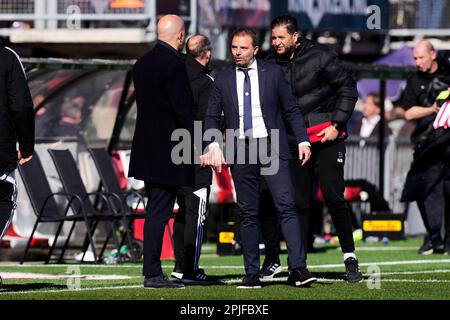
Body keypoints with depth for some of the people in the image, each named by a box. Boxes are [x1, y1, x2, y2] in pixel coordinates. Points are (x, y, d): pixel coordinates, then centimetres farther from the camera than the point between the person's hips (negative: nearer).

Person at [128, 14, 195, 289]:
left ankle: (153, 270, 16)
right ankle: (153, 274, -5)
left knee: (156, 209, 14)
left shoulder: (142, 63, 11)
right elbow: (184, 110, -18)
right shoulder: (175, 65, -16)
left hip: (147, 149, 8)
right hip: (169, 151, -8)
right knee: (160, 211, -6)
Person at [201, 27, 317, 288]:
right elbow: (212, 116, 11)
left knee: (287, 206, -12)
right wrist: (214, 146, -5)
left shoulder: (273, 73, 5)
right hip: (240, 151, 2)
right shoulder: (223, 79, 9)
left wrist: (303, 140, 1)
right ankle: (252, 274, 5)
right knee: (247, 214, 3)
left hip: (272, 148, -2)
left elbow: (291, 109, 9)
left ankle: (298, 268, -16)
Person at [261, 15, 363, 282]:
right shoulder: (272, 63, 3)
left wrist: (336, 124, -10)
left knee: (334, 196, -8)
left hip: (327, 138, -4)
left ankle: (350, 257, 0)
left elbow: (348, 88, -4)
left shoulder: (320, 57, -8)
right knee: (299, 202, 2)